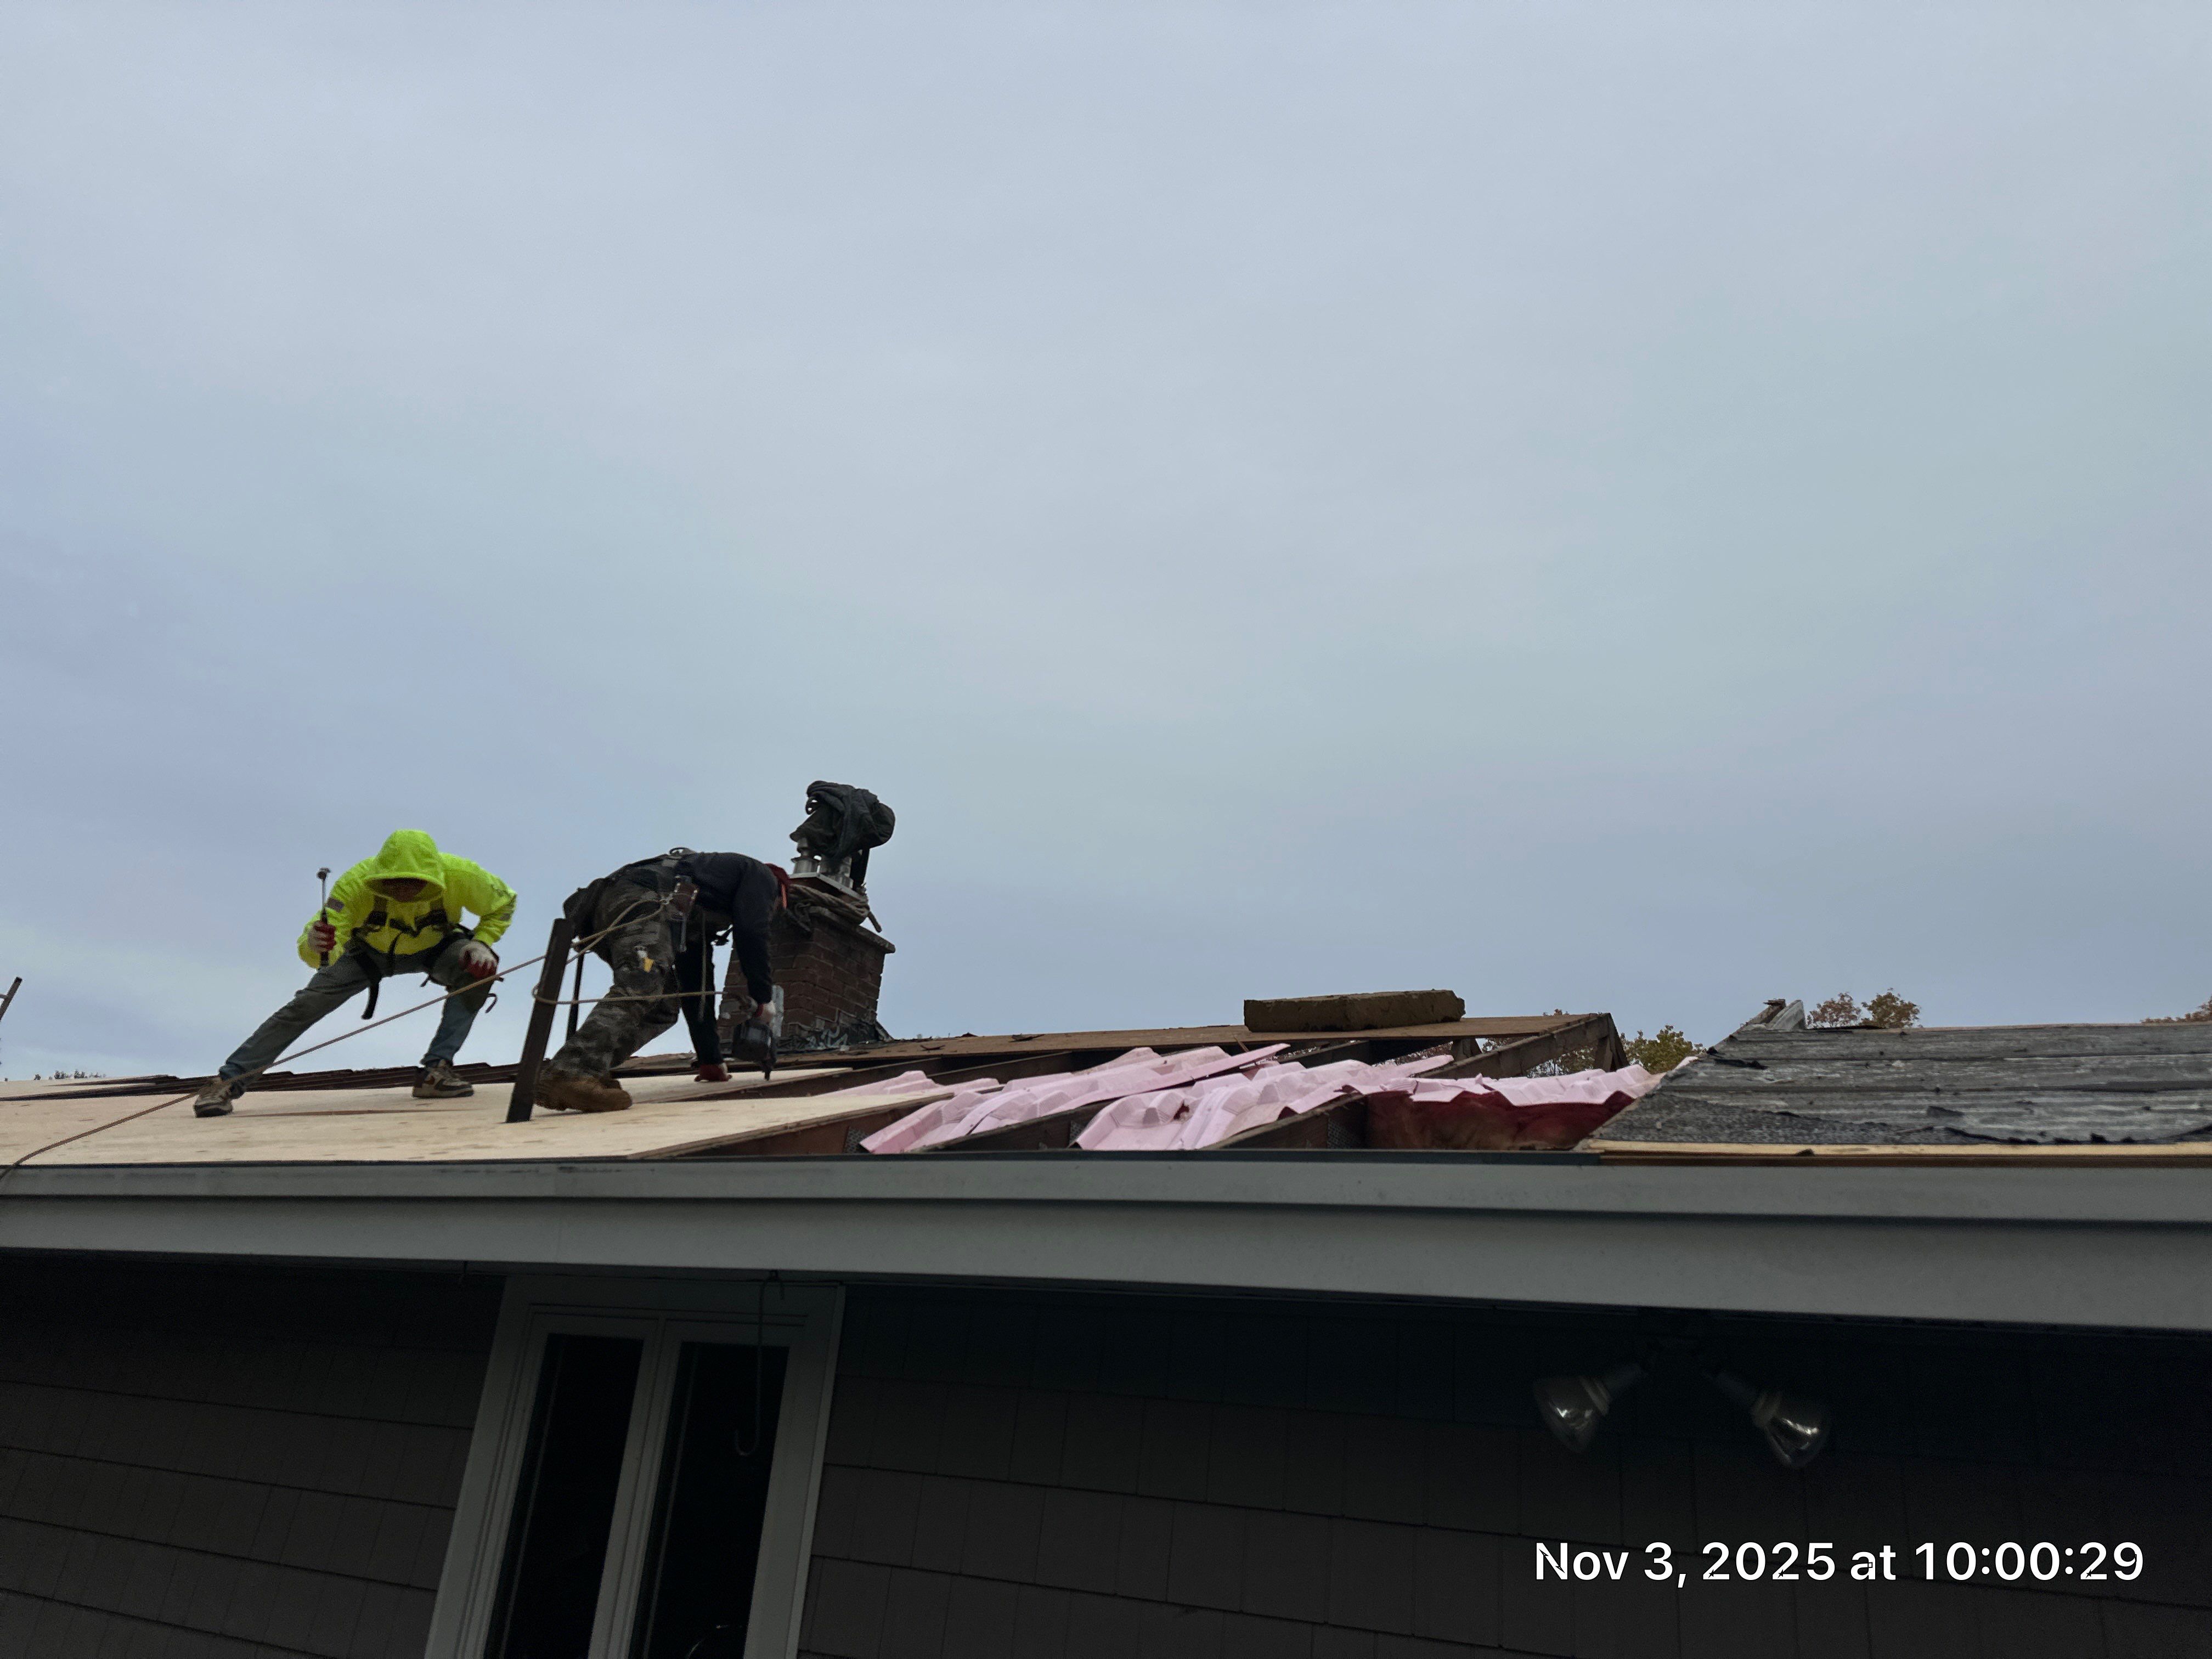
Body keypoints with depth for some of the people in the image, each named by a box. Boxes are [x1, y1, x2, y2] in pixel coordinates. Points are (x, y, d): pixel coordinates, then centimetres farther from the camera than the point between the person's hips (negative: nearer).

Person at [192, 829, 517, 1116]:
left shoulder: (460, 876, -36)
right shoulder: (356, 882, -38)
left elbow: (503, 905, -14)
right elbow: (325, 952, -42)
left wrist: (481, 943, -29)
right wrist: (314, 945, -65)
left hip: (433, 948, 0)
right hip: (369, 950, 0)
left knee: (480, 970, -30)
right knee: (306, 1005, -10)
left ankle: (435, 1073, -23)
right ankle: (228, 1082, 8)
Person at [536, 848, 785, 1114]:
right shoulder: (762, 875, 22)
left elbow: (695, 978, 39)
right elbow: (751, 932, 4)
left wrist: (711, 1061, 38)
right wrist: (764, 997, 11)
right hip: (645, 901, -9)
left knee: (663, 1005, 11)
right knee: (640, 991, -25)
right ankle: (570, 1076, -44)